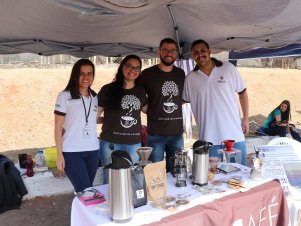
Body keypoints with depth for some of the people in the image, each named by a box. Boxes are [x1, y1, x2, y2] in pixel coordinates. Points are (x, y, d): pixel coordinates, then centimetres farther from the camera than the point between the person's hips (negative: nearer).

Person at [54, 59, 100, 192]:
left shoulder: (95, 97, 8)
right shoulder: (65, 96, -6)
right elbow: (58, 127, -6)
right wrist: (59, 154, -9)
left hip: (93, 150, 5)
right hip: (71, 152, -5)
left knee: (88, 189, 14)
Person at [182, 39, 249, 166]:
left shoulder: (228, 68, 0)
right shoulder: (190, 78, 4)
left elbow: (242, 93, 7)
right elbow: (183, 100, 16)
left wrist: (246, 118, 4)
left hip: (235, 136, 0)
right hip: (208, 139, 1)